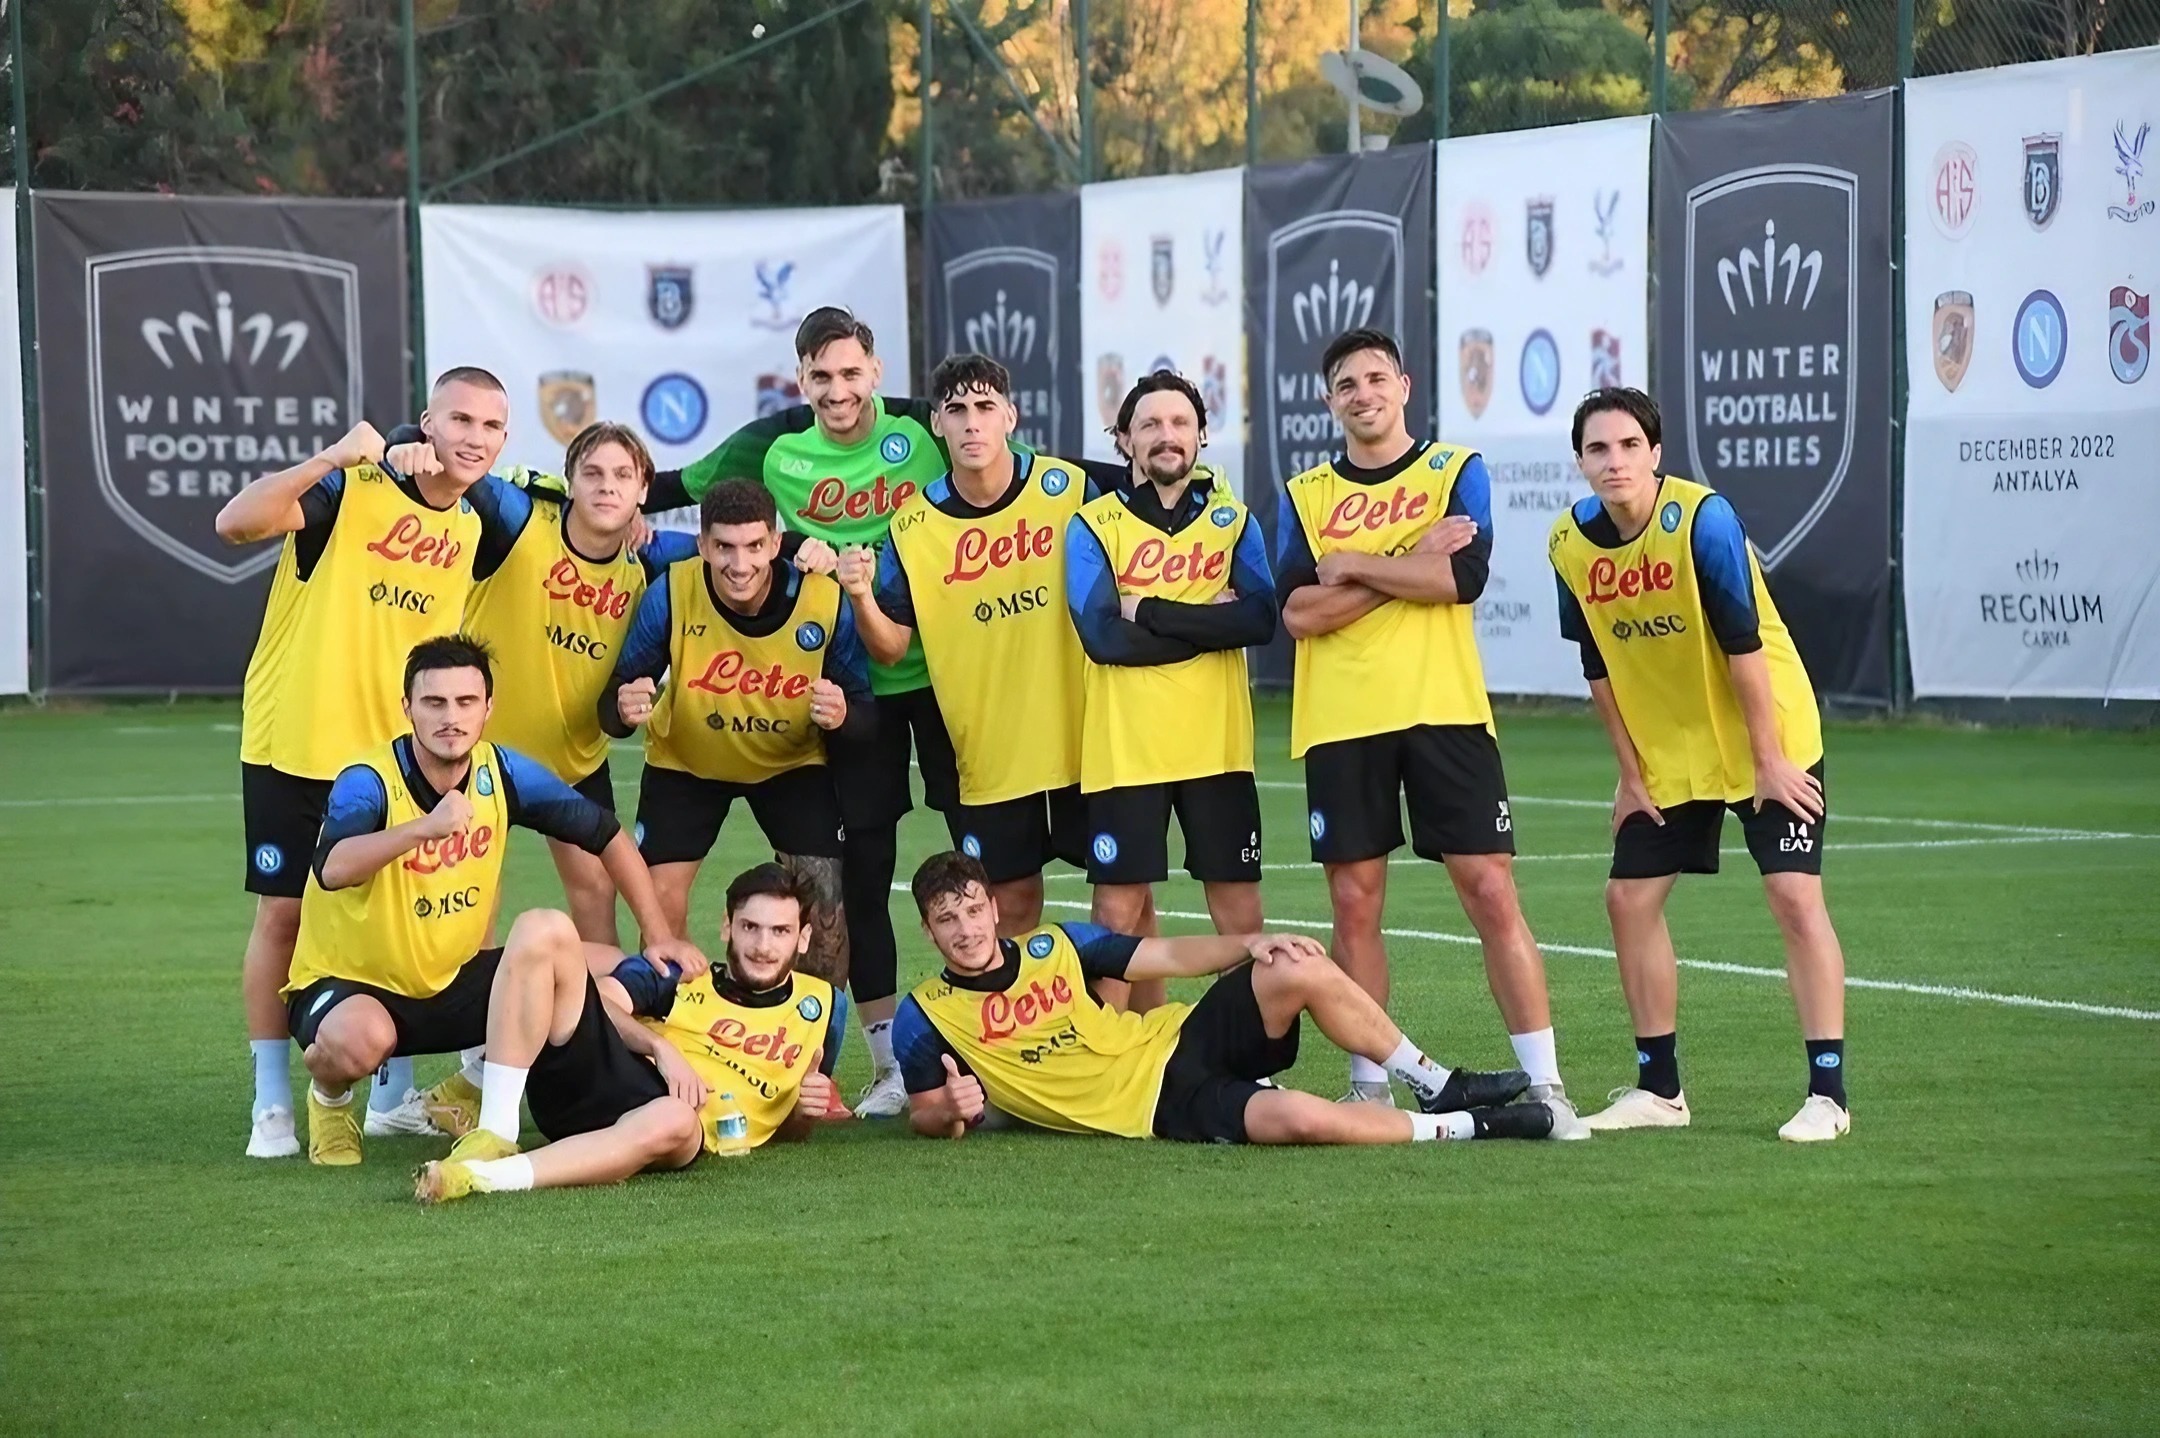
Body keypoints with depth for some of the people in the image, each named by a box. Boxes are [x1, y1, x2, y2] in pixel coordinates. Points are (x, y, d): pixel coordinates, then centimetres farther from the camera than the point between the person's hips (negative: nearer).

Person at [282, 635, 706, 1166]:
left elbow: (606, 835, 5)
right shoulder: (368, 782, -23)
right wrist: (424, 827, -57)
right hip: (348, 984, -5)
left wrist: (660, 937, 1)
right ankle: (329, 1098, 0)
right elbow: (332, 869, -44)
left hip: (453, 982, 5)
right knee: (361, 1038, -39)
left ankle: (474, 1089, 12)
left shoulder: (503, 774, -7)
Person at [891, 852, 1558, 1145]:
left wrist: (1249, 944, -4)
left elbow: (1167, 956, 11)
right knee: (1299, 1116, -32)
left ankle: (1439, 1087, -2)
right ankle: (1463, 1126, -13)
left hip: (1176, 1040, 5)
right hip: (1154, 1105, -5)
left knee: (1301, 971, -20)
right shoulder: (925, 1017, -3)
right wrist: (953, 1110, -21)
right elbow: (924, 1113, 4)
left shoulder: (1053, 947, 8)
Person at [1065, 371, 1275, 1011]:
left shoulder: (1233, 521, 9)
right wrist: (1210, 623, -8)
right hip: (1123, 749, -1)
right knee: (1119, 916, -1)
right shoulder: (1094, 525, 3)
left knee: (1240, 916, 1)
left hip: (1216, 744, 1)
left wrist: (1153, 613, -13)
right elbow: (1103, 635, -12)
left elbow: (1261, 618, -8)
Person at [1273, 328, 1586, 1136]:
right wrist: (1411, 560, -9)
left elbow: (1463, 577, -10)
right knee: (1355, 904, 3)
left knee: (1491, 892, -6)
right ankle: (1369, 1084, 12)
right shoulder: (1305, 495, 11)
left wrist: (1352, 564, -6)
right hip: (1341, 726, 2)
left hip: (1444, 713, -2)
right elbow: (1298, 612, -4)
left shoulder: (1456, 472, 7)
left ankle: (1544, 1083, -5)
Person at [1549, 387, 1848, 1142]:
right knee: (1629, 898, 4)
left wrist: (1768, 760, -19)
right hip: (1668, 755, 6)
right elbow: (1600, 668, 3)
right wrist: (1631, 774, 3)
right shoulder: (1572, 543, -7)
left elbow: (1744, 644, -21)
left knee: (1795, 896, -14)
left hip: (1770, 741, -6)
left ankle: (1827, 1094, -12)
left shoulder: (1702, 519, -22)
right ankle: (1659, 1088, 16)